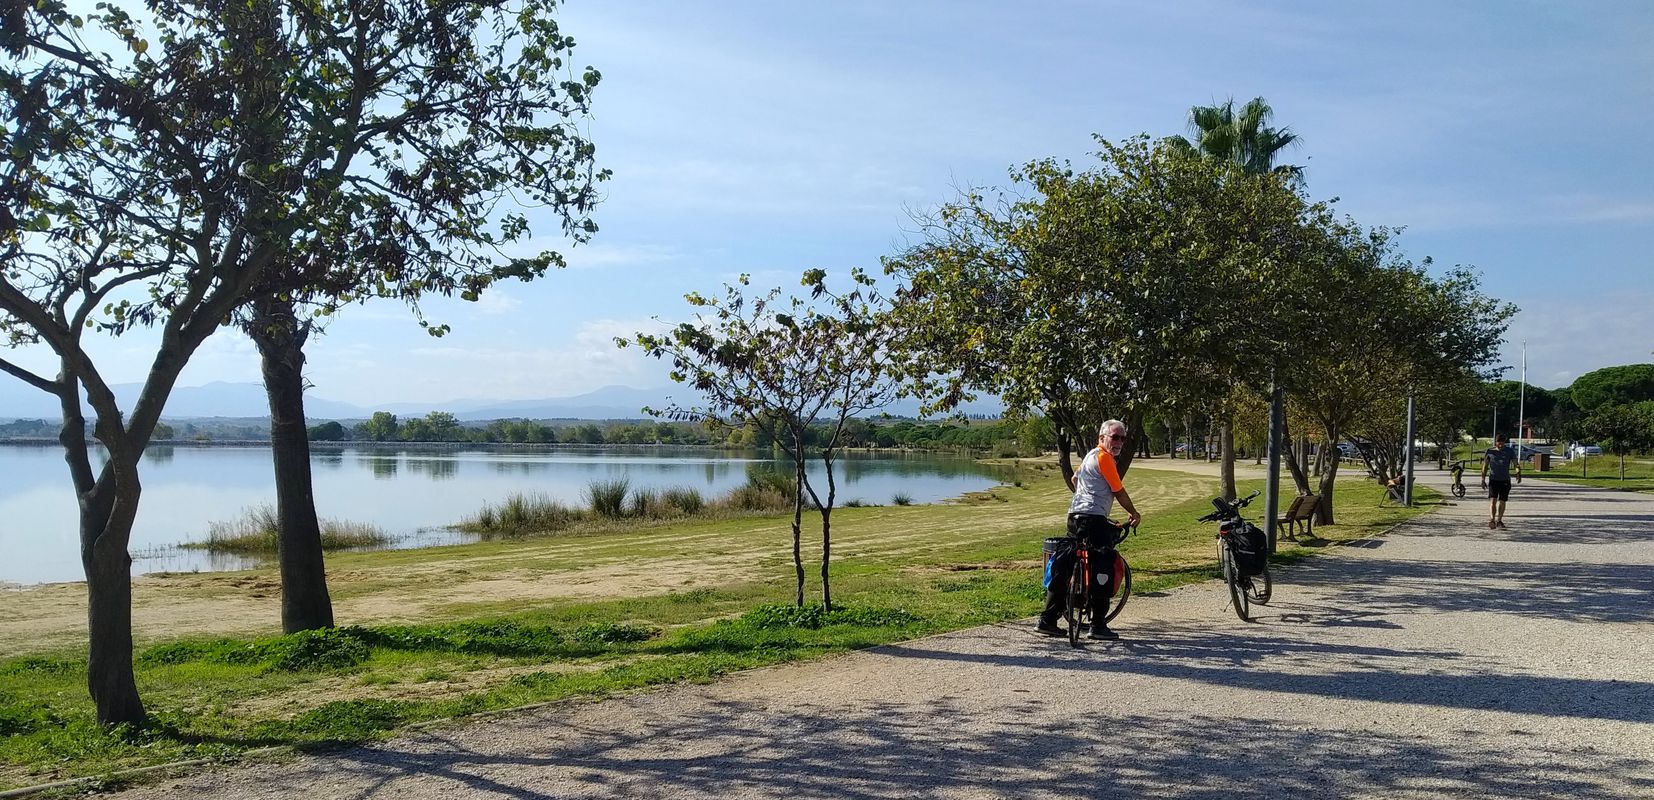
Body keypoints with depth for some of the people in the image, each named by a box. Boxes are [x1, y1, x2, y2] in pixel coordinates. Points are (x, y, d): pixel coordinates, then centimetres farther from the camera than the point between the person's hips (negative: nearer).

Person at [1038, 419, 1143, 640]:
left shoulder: (1092, 455, 22)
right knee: (1102, 570, -7)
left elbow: (1074, 480, 36)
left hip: (1075, 516, 10)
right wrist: (1135, 514, 9)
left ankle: (1047, 620, 11)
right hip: (1093, 519, -10)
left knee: (1063, 568, 9)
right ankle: (1098, 625, -6)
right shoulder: (1104, 457, -8)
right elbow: (1119, 492, -4)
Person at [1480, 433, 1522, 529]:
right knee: (1493, 500, -14)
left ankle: (1499, 521, 22)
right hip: (1493, 480, -1)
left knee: (1502, 501, 8)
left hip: (1505, 480, 1)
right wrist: (1483, 480, 3)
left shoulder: (1510, 451, 2)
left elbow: (1516, 464, -4)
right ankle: (1492, 520, -23)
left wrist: (1518, 473, -25)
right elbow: (1485, 466, 8)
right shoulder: (1489, 451, 2)